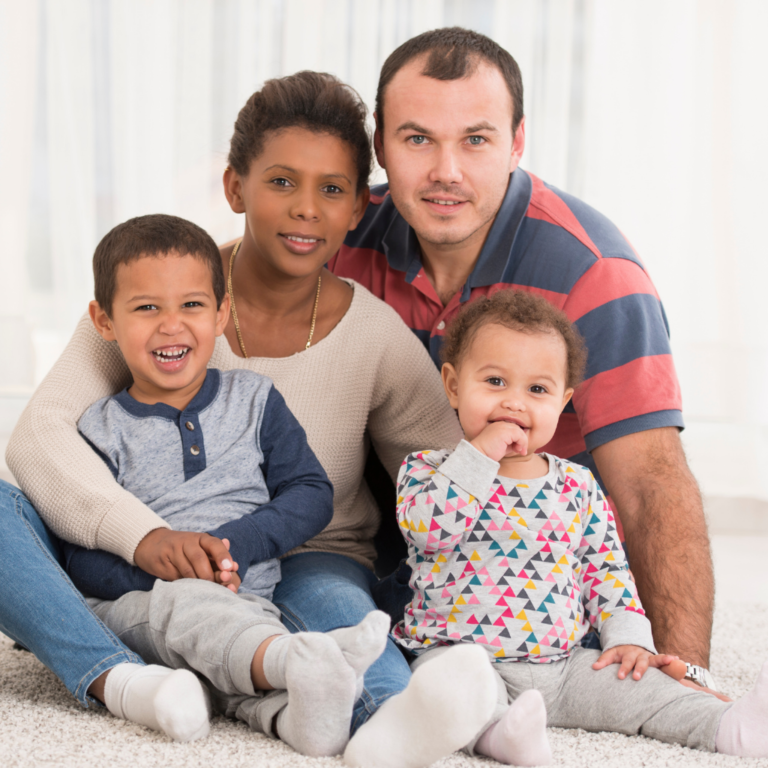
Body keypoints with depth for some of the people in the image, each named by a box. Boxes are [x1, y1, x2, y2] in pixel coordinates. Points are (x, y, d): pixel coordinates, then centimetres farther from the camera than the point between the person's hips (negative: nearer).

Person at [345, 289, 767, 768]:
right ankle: (498, 729, -59)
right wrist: (478, 457, -18)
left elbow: (606, 566, 15)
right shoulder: (426, 470, 1)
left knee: (638, 686, -11)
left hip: (563, 664, 4)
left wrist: (628, 638, 2)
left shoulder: (578, 487, 11)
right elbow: (426, 527, -20)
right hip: (460, 651, -4)